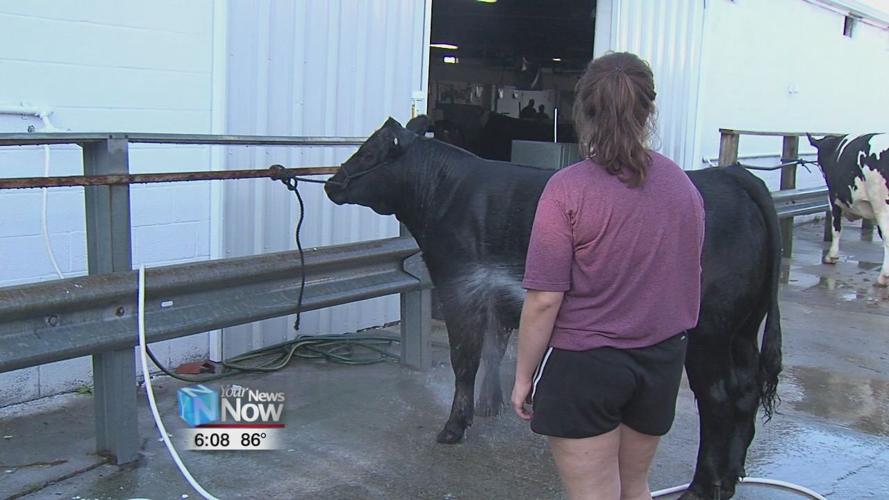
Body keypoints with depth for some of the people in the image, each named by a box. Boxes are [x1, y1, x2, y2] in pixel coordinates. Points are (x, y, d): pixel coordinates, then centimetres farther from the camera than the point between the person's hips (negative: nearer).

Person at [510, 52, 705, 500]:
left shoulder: (568, 189, -18)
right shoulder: (683, 185, 0)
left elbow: (544, 300, -18)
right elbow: (690, 280, 13)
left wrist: (523, 376, -6)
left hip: (583, 365, -5)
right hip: (662, 361, 6)